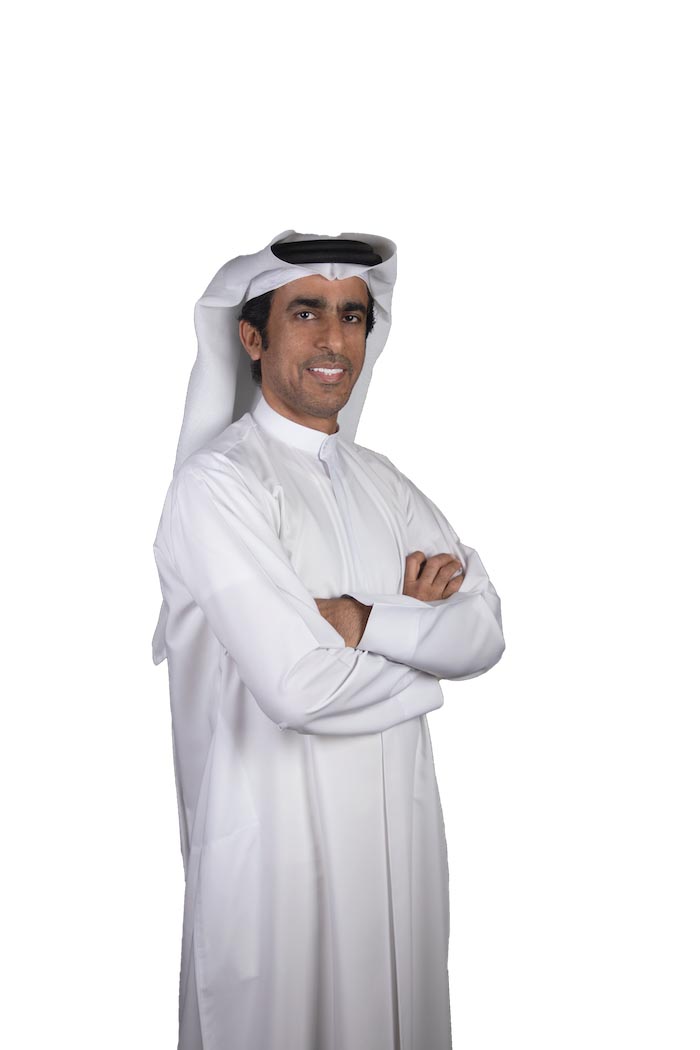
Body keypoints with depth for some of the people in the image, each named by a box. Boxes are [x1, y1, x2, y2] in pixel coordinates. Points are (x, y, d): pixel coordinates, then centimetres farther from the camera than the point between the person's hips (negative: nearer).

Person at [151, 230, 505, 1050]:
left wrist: (361, 622, -17)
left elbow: (484, 631, -1)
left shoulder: (381, 481, 8)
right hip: (280, 832, -6)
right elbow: (296, 684, -23)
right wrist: (419, 632, -7)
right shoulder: (217, 481, -14)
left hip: (398, 823, 6)